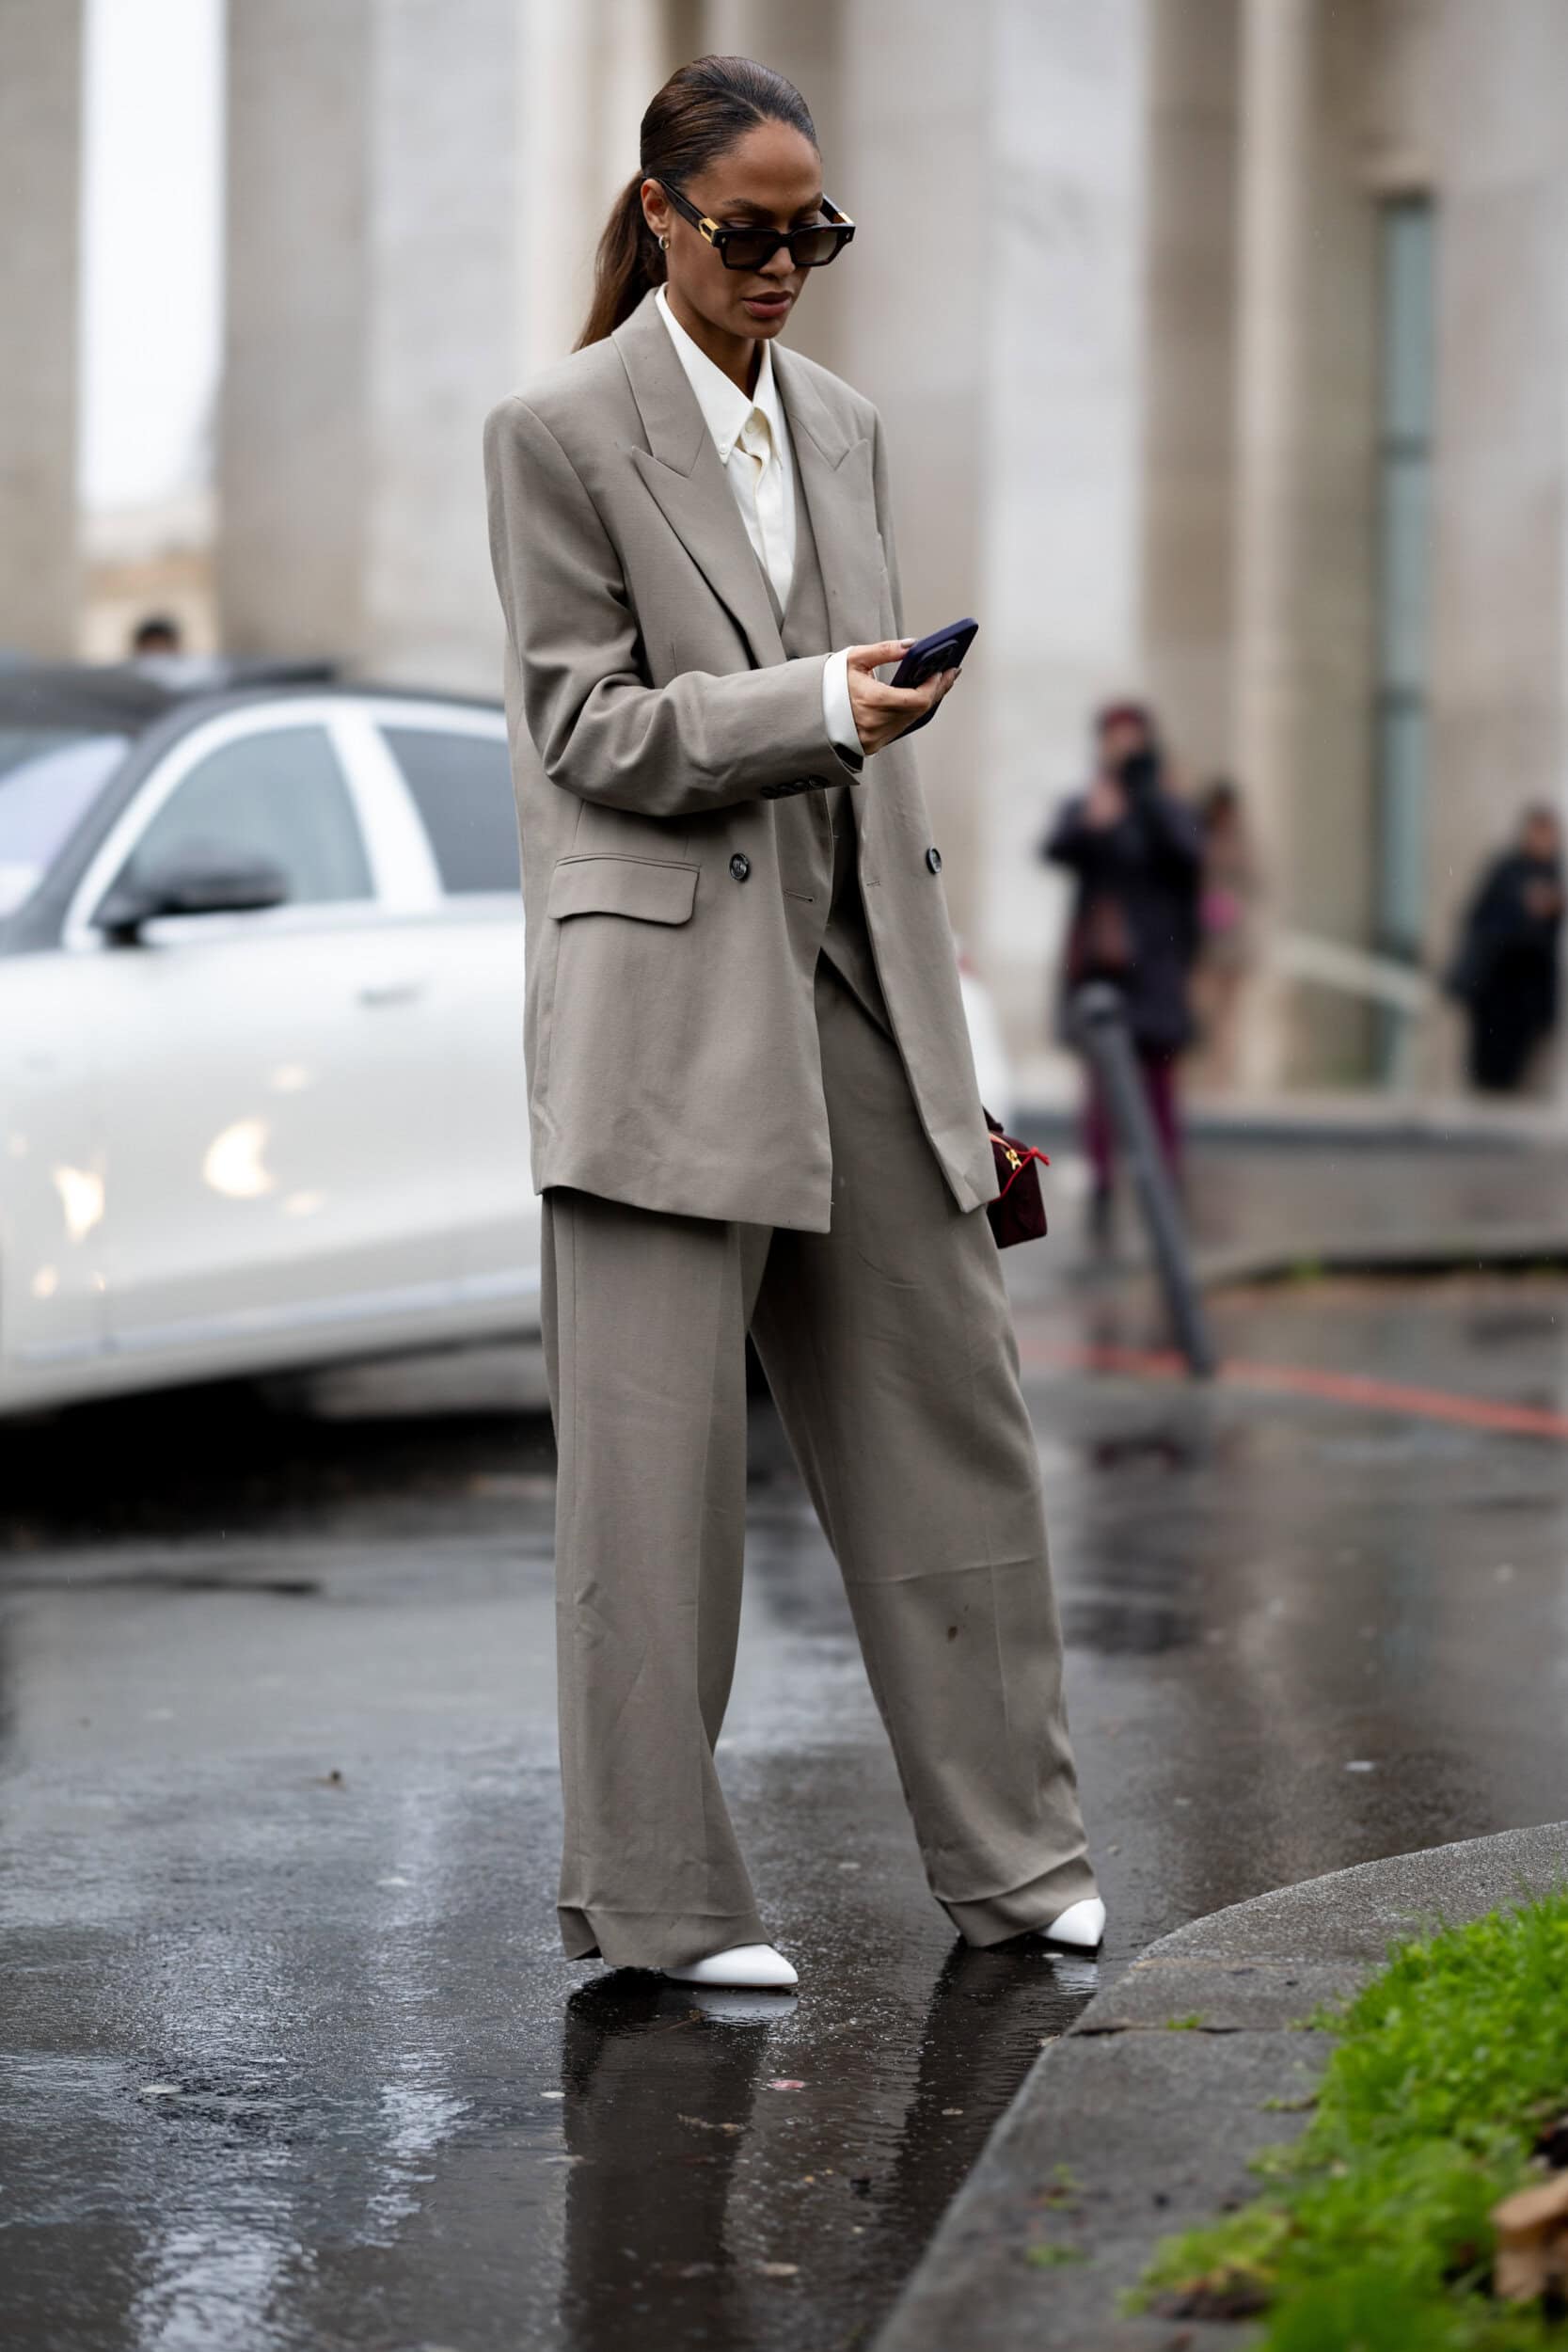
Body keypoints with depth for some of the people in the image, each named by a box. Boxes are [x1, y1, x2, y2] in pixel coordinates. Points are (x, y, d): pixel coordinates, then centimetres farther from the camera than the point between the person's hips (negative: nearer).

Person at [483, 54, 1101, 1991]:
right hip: (669, 995, -6)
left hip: (851, 977, 6)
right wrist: (814, 705, -22)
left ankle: (1006, 1853, 16)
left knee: (947, 1396, 6)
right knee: (656, 1454, -2)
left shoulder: (841, 428, 15)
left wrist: (936, 1004, 16)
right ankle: (650, 1893, 8)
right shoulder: (560, 434, -3)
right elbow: (586, 727, -8)